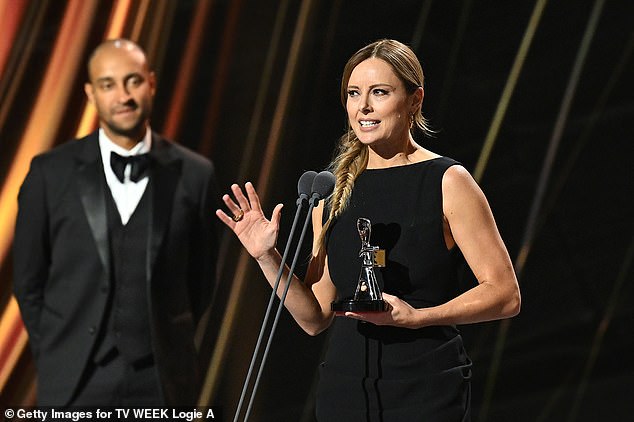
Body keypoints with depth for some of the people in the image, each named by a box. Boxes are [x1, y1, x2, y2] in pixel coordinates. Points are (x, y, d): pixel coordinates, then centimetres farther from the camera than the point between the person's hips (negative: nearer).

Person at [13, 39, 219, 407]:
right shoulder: (51, 172, 0)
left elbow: (201, 280, 10)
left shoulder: (194, 175, 1)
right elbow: (29, 280, 7)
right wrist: (57, 359, 8)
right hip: (75, 384, 0)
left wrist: (171, 347, 11)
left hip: (160, 381, 1)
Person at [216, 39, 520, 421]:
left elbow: (505, 295, -8)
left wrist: (416, 317, -18)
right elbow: (315, 318, 10)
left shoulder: (448, 182, -5)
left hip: (427, 390, -4)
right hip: (344, 389, 4)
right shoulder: (333, 190, 8)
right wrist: (268, 258, -3)